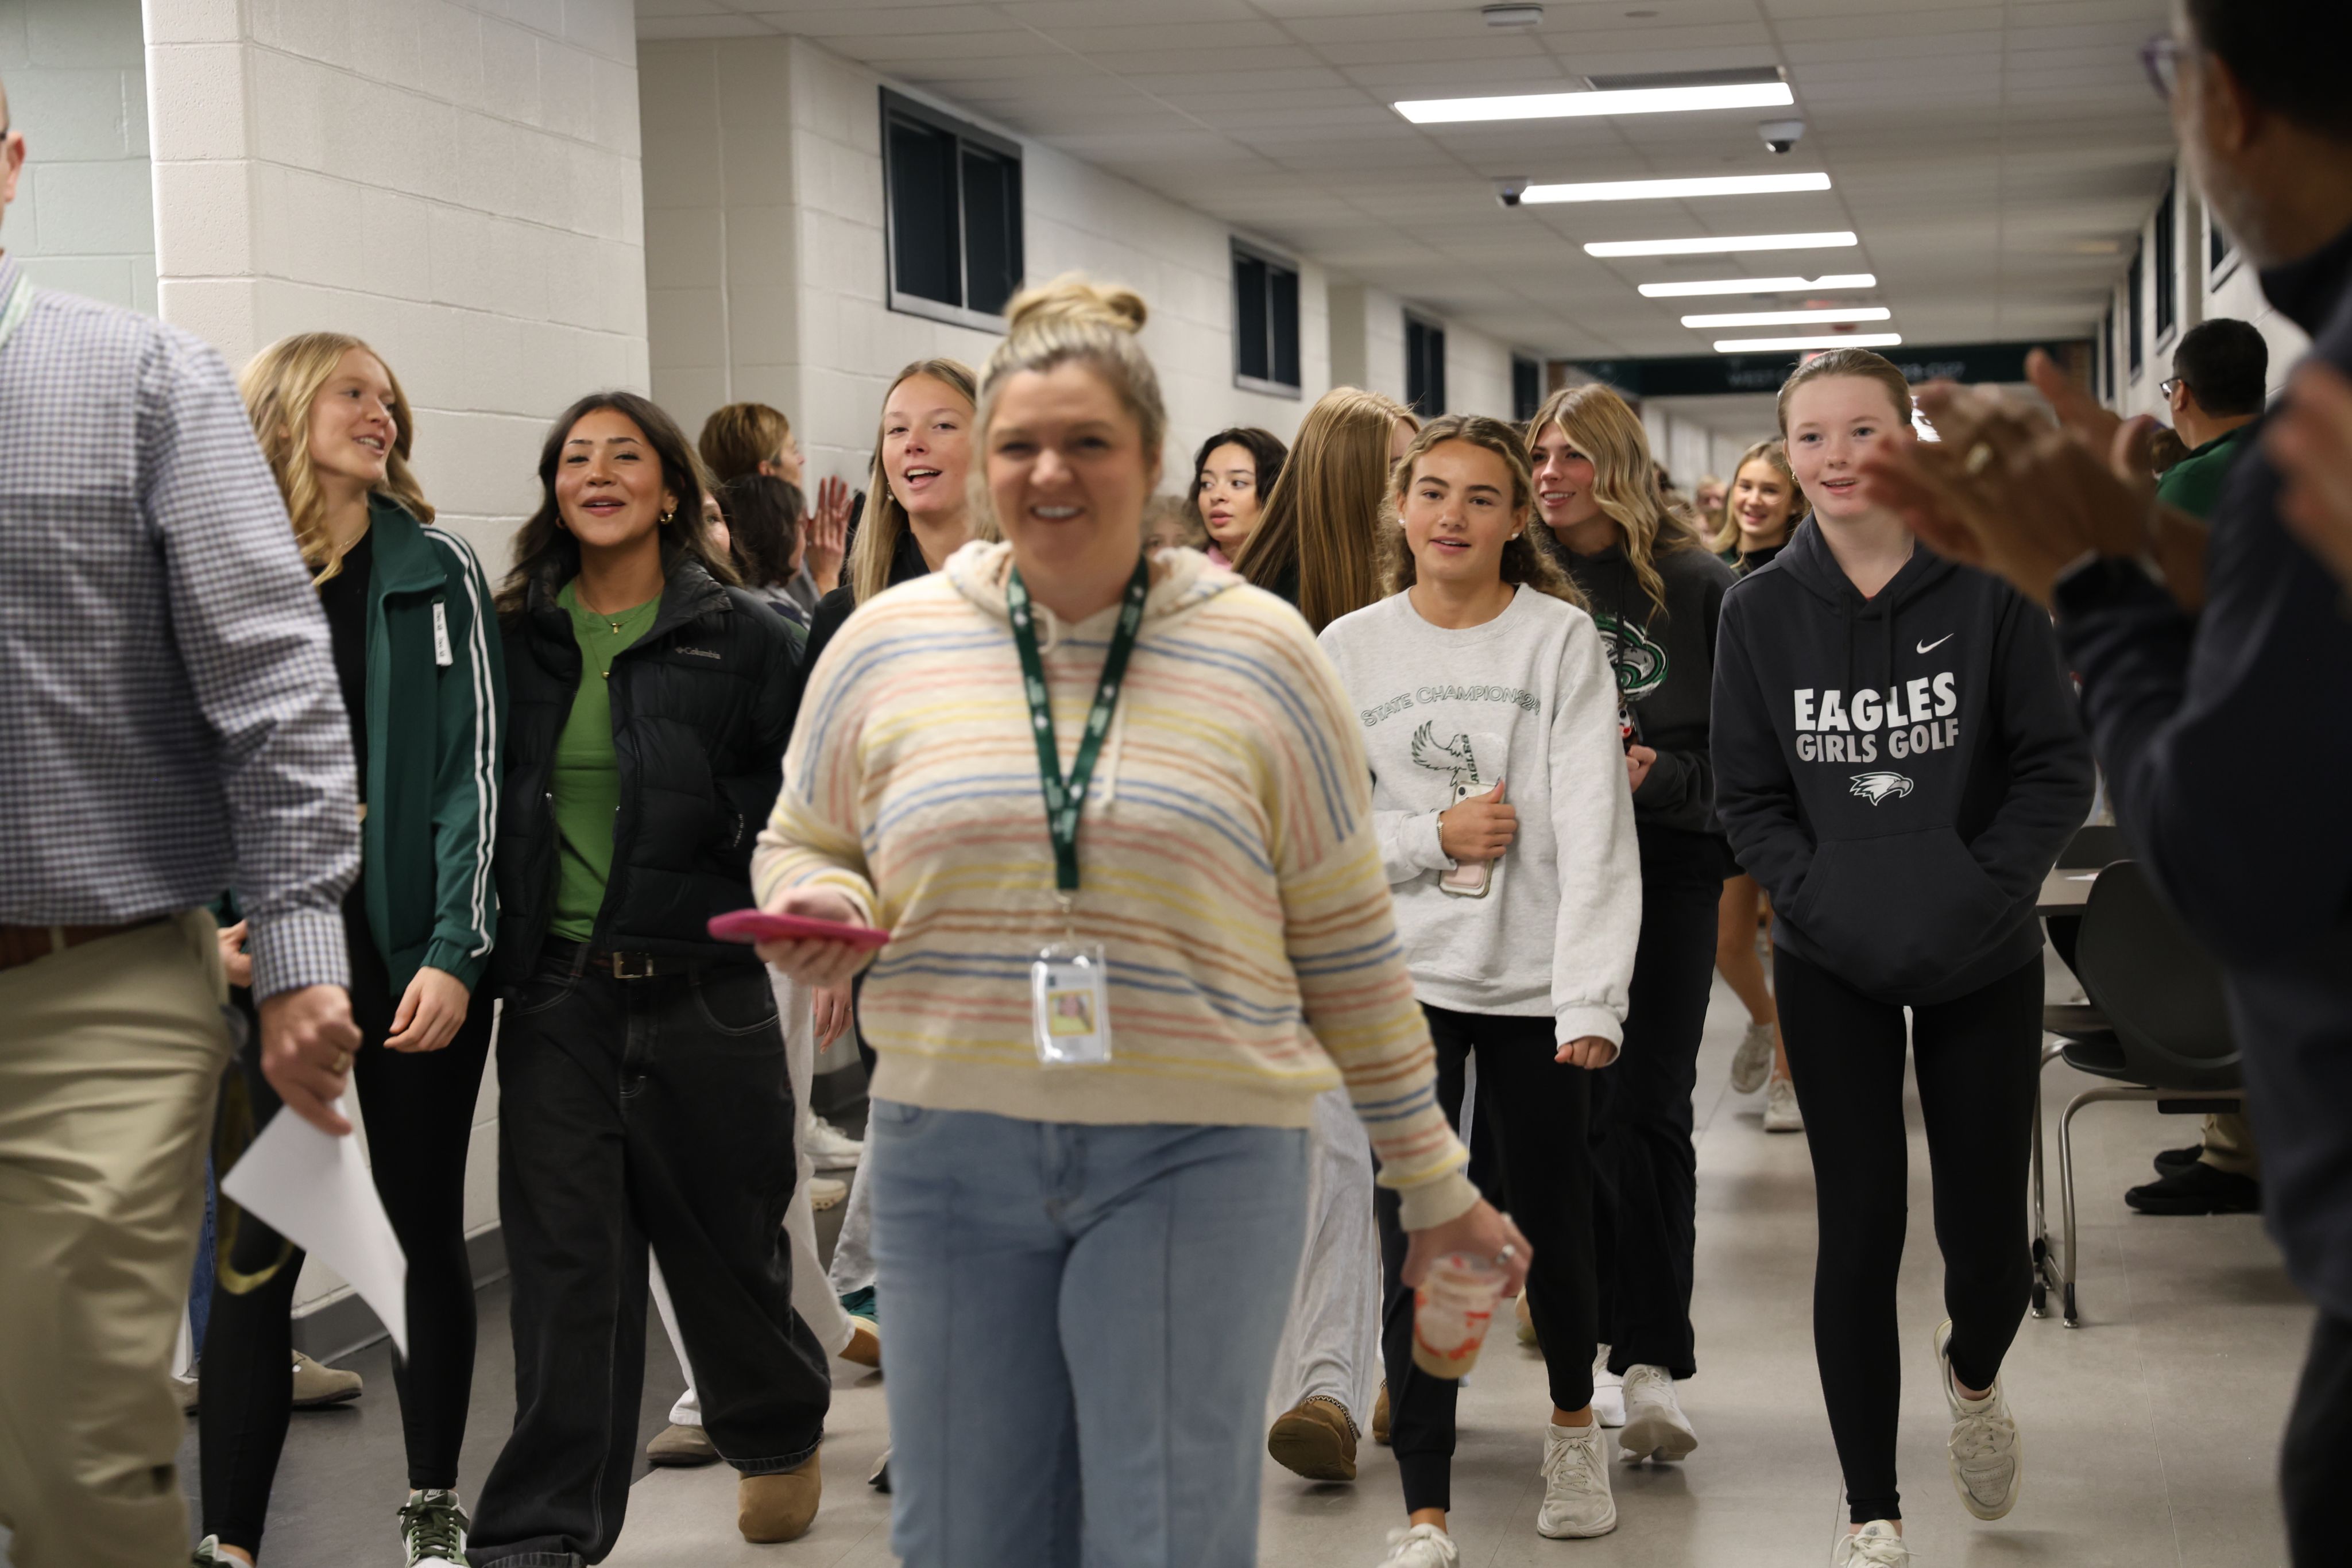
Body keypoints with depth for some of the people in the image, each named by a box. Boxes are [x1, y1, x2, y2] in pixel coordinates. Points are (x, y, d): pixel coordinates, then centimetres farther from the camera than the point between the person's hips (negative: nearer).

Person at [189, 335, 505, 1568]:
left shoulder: (437, 575, 2)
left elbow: (474, 769, -2)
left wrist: (456, 954, -11)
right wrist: (207, 927, -5)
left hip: (419, 967, 0)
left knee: (428, 1234, 9)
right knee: (256, 1255, -1)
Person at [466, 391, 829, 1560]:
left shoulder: (742, 636, -1)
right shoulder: (514, 635, 7)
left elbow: (793, 798, -1)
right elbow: (479, 793, 10)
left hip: (699, 990, -1)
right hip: (555, 996, 2)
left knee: (723, 1237, 12)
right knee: (565, 1261, 0)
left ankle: (780, 1435, 40)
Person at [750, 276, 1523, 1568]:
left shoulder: (1257, 653, -1)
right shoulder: (887, 644, 3)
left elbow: (1347, 944, 4)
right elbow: (801, 847, 16)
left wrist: (1430, 1177, 6)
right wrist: (826, 906, -8)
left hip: (1194, 1161, -2)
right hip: (950, 1154, 2)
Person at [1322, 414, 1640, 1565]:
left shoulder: (1563, 640, -3)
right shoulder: (1347, 651, 4)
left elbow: (1593, 829, -10)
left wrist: (1593, 997, -17)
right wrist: (1432, 837, -11)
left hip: (1534, 982, -1)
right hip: (1401, 977, 1)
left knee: (1552, 1224, 11)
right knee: (1417, 1247, -3)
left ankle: (1573, 1423, 40)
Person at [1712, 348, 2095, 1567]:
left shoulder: (1988, 585, -5)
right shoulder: (1760, 610, -1)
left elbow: (2058, 768, -4)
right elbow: (1747, 796, 2)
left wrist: (1982, 890, -14)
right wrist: (1819, 898, -12)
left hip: (1984, 963, 0)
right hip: (1833, 971, 1)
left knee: (1986, 1236, 2)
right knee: (1859, 1232, 0)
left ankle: (1972, 1371, 39)